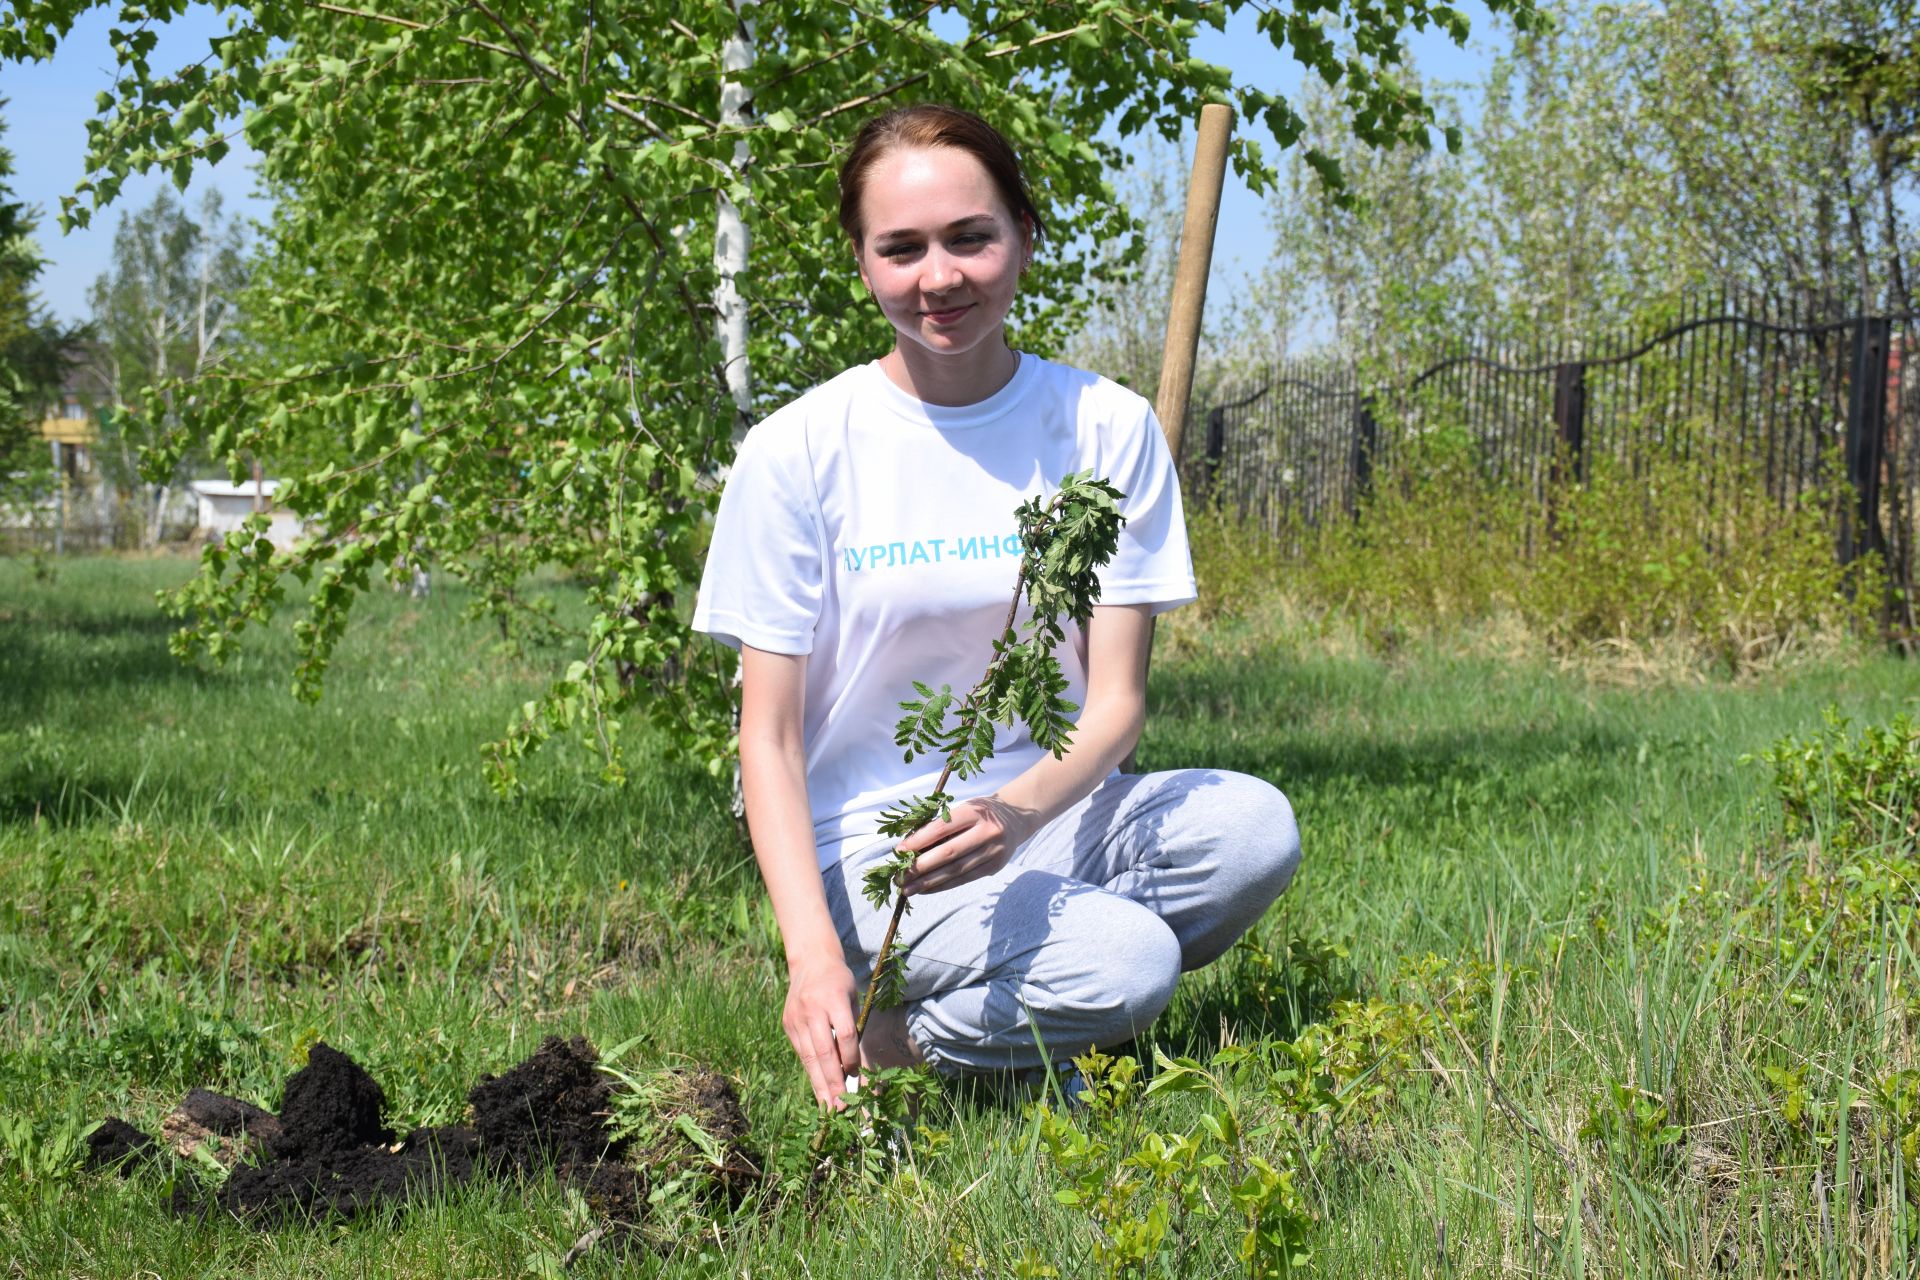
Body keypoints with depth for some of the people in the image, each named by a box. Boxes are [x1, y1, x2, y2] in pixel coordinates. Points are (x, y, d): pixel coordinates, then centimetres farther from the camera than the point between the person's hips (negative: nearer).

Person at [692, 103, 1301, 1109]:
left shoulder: (1105, 426, -1)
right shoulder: (797, 452, -7)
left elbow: (1116, 699, -4)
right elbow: (770, 736, -8)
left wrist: (1019, 813, -27)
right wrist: (813, 955, -24)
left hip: (1048, 810, 4)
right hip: (868, 840, -4)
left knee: (1254, 826, -26)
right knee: (1121, 971, -30)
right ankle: (858, 1041, -3)